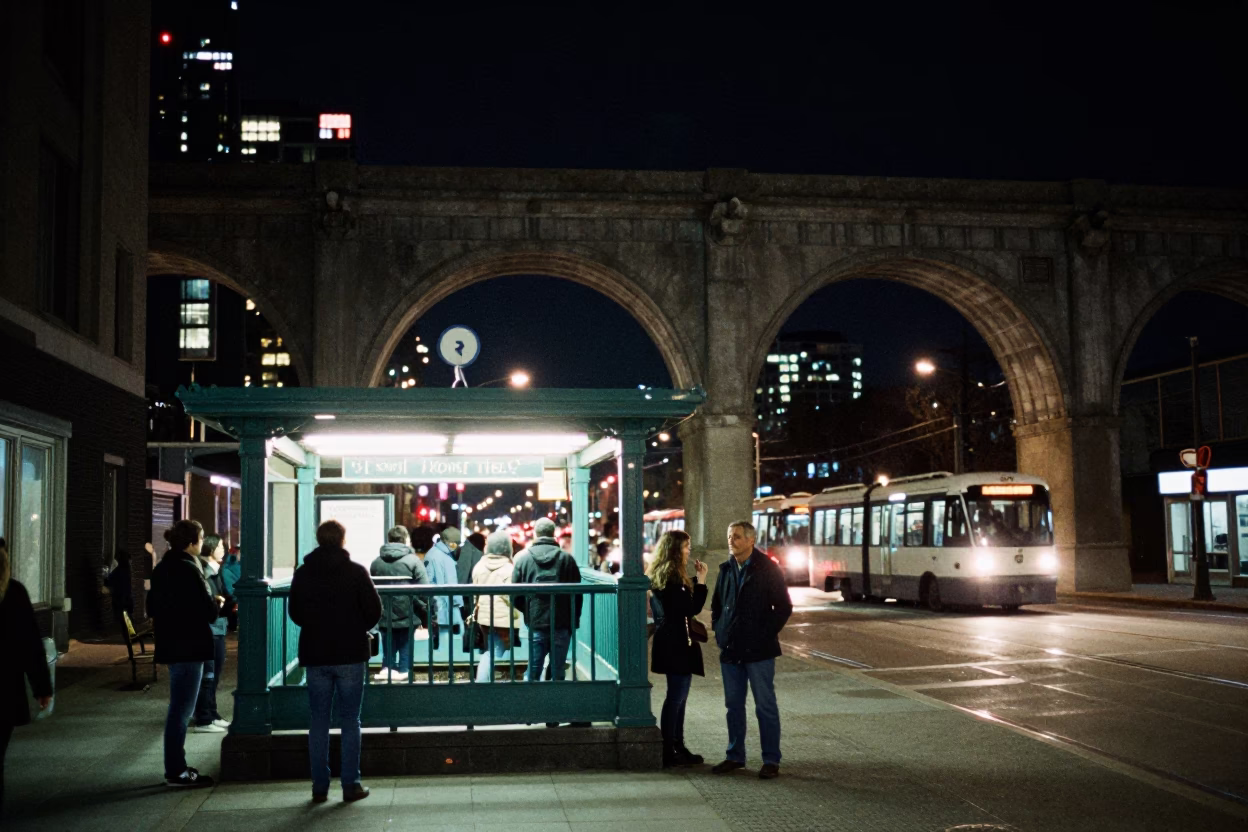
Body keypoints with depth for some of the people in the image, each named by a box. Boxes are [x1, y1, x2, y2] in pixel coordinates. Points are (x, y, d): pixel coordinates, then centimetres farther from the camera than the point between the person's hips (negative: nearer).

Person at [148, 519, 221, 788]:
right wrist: (218, 603, 0)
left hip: (171, 645, 10)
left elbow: (152, 607, 17)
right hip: (189, 647, -10)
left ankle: (175, 767, 26)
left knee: (179, 708, 18)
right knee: (181, 708, -4)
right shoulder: (189, 570, -18)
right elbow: (209, 612, -19)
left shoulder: (162, 569, 10)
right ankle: (176, 773, 0)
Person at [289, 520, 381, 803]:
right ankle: (351, 785, 5)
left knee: (318, 721, 9)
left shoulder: (302, 574, 0)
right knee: (350, 721, 5)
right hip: (350, 655, -2)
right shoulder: (356, 572, -8)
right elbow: (374, 611, -7)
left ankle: (320, 786, 10)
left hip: (315, 655, 2)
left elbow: (295, 614, 7)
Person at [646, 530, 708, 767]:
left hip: (670, 643, 10)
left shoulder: (659, 576, 12)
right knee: (676, 697, -3)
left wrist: (695, 580, 9)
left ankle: (676, 747, 22)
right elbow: (692, 608, -18)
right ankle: (668, 752, 2)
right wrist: (701, 581, -13)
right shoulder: (671, 578, -18)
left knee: (678, 696, 15)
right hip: (677, 645, -10)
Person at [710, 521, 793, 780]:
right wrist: (719, 631, 8)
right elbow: (716, 604, 20)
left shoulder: (768, 569, -8)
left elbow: (784, 606, -6)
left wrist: (767, 634, -10)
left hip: (758, 650, -5)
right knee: (733, 704, 12)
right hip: (730, 650, 6)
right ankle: (735, 756, 22)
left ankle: (771, 760, 8)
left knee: (765, 705, 1)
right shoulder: (726, 569, 9)